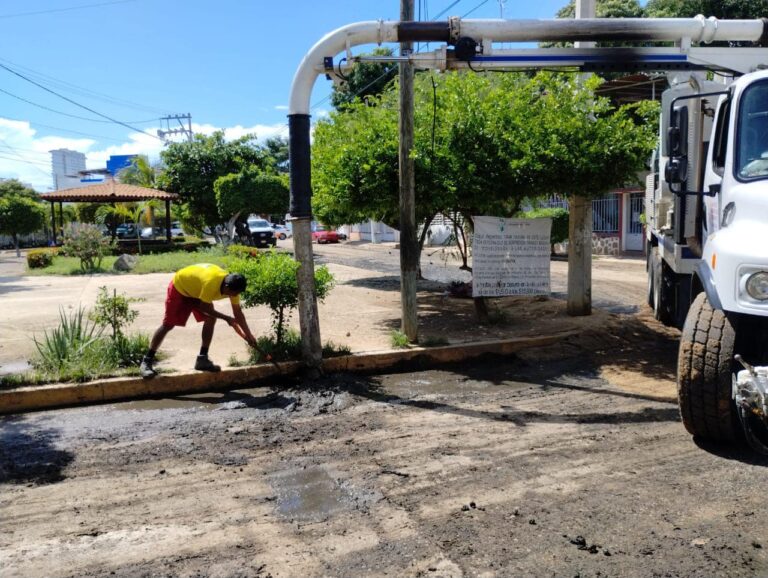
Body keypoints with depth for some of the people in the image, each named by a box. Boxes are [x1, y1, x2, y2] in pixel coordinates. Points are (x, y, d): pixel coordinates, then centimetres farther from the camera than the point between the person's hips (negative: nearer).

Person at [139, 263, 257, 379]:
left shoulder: (232, 286, -21)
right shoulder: (211, 283, -43)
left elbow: (238, 313, -12)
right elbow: (205, 308, -30)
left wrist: (248, 335, -14)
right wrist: (226, 318, -23)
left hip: (196, 290, 7)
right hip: (179, 286, -6)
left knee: (211, 319, -9)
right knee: (168, 325, -7)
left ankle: (202, 359, 1)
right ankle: (146, 362, 3)